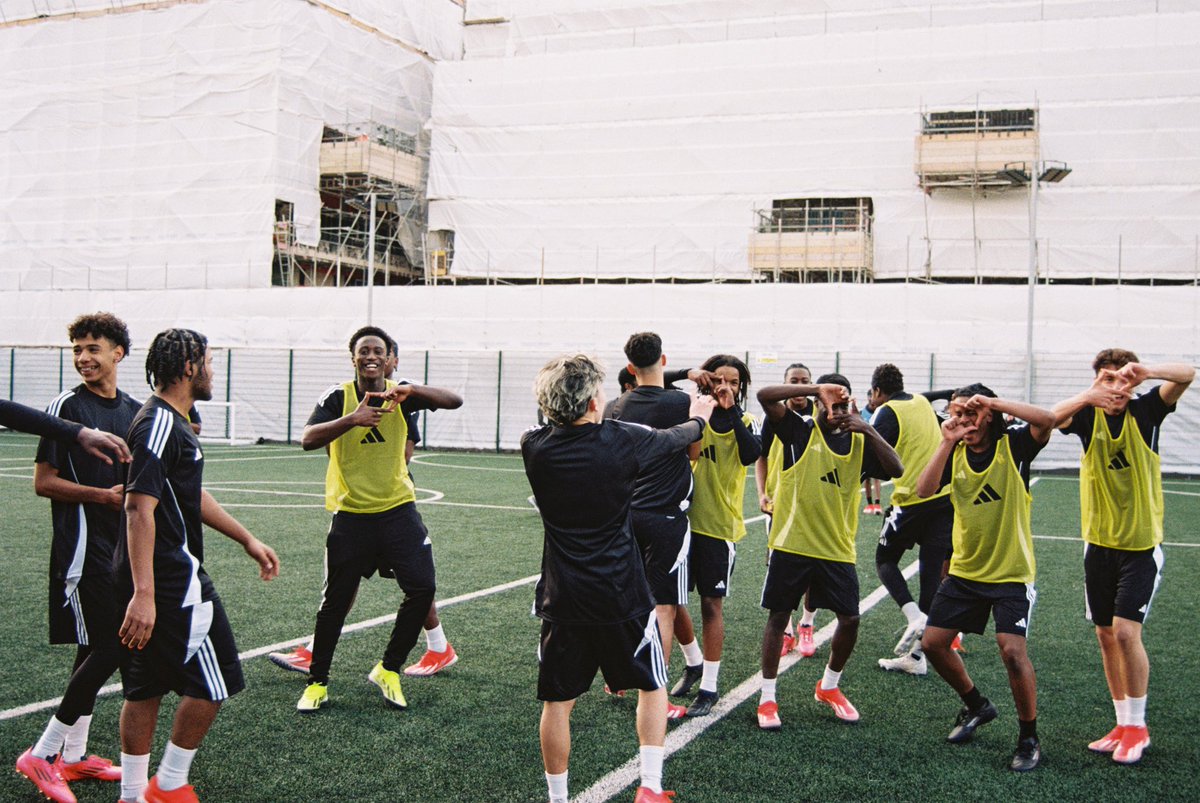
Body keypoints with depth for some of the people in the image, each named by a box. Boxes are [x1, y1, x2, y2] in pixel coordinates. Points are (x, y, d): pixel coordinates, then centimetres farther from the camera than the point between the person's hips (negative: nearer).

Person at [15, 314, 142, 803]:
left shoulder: (136, 410, 12)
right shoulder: (67, 406, -7)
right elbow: (44, 482, -9)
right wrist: (105, 496, -16)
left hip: (120, 543, 7)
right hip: (82, 545, -7)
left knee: (96, 649, 11)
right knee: (109, 647, -11)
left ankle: (73, 756, 21)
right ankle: (42, 754, -1)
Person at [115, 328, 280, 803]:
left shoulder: (168, 422, 16)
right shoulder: (160, 425, -17)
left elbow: (192, 497, 27)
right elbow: (139, 507, -26)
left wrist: (247, 539, 29)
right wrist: (143, 594, -31)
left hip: (153, 582, 10)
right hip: (171, 581, -10)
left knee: (145, 689, 14)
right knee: (213, 682, 1)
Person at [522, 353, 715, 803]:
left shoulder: (535, 448, -7)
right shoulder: (621, 441, -12)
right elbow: (675, 438, 9)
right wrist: (698, 418, 31)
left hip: (562, 598, 2)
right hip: (621, 596, -1)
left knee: (558, 701, 12)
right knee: (652, 684, 19)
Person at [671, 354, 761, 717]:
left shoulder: (744, 422, 1)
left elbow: (750, 454, -18)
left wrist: (731, 411, -19)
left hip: (720, 524, -2)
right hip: (684, 519, 2)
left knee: (711, 604, 2)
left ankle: (708, 687, 12)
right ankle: (694, 663, 33)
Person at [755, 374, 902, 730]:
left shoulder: (860, 443, 5)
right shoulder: (800, 431, -4)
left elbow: (896, 469, -10)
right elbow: (765, 396, -18)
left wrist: (869, 431, -20)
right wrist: (817, 389, -23)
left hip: (838, 549, 3)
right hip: (791, 544, -3)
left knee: (850, 619, 4)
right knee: (778, 616, 3)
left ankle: (828, 687, 29)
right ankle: (767, 698, 15)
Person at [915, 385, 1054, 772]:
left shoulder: (1012, 444, -8)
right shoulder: (954, 452, 2)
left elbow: (1046, 420, -29)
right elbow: (924, 490, -13)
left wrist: (995, 401, -24)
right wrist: (946, 441, -18)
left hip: (1012, 573, -5)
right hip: (964, 570, 5)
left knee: (1012, 649, -18)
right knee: (933, 642, 5)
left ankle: (1029, 738, 3)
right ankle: (976, 705, 31)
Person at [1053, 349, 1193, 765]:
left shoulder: (1144, 411, -7)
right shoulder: (1088, 416, -3)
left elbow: (1187, 374, -21)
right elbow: (1049, 418, -23)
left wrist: (1146, 371, -39)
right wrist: (1088, 396, -40)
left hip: (1142, 545, -3)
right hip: (1099, 544, 3)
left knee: (1126, 630, -12)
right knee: (1106, 636, 8)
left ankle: (1137, 725, 6)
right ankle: (1124, 725, 22)